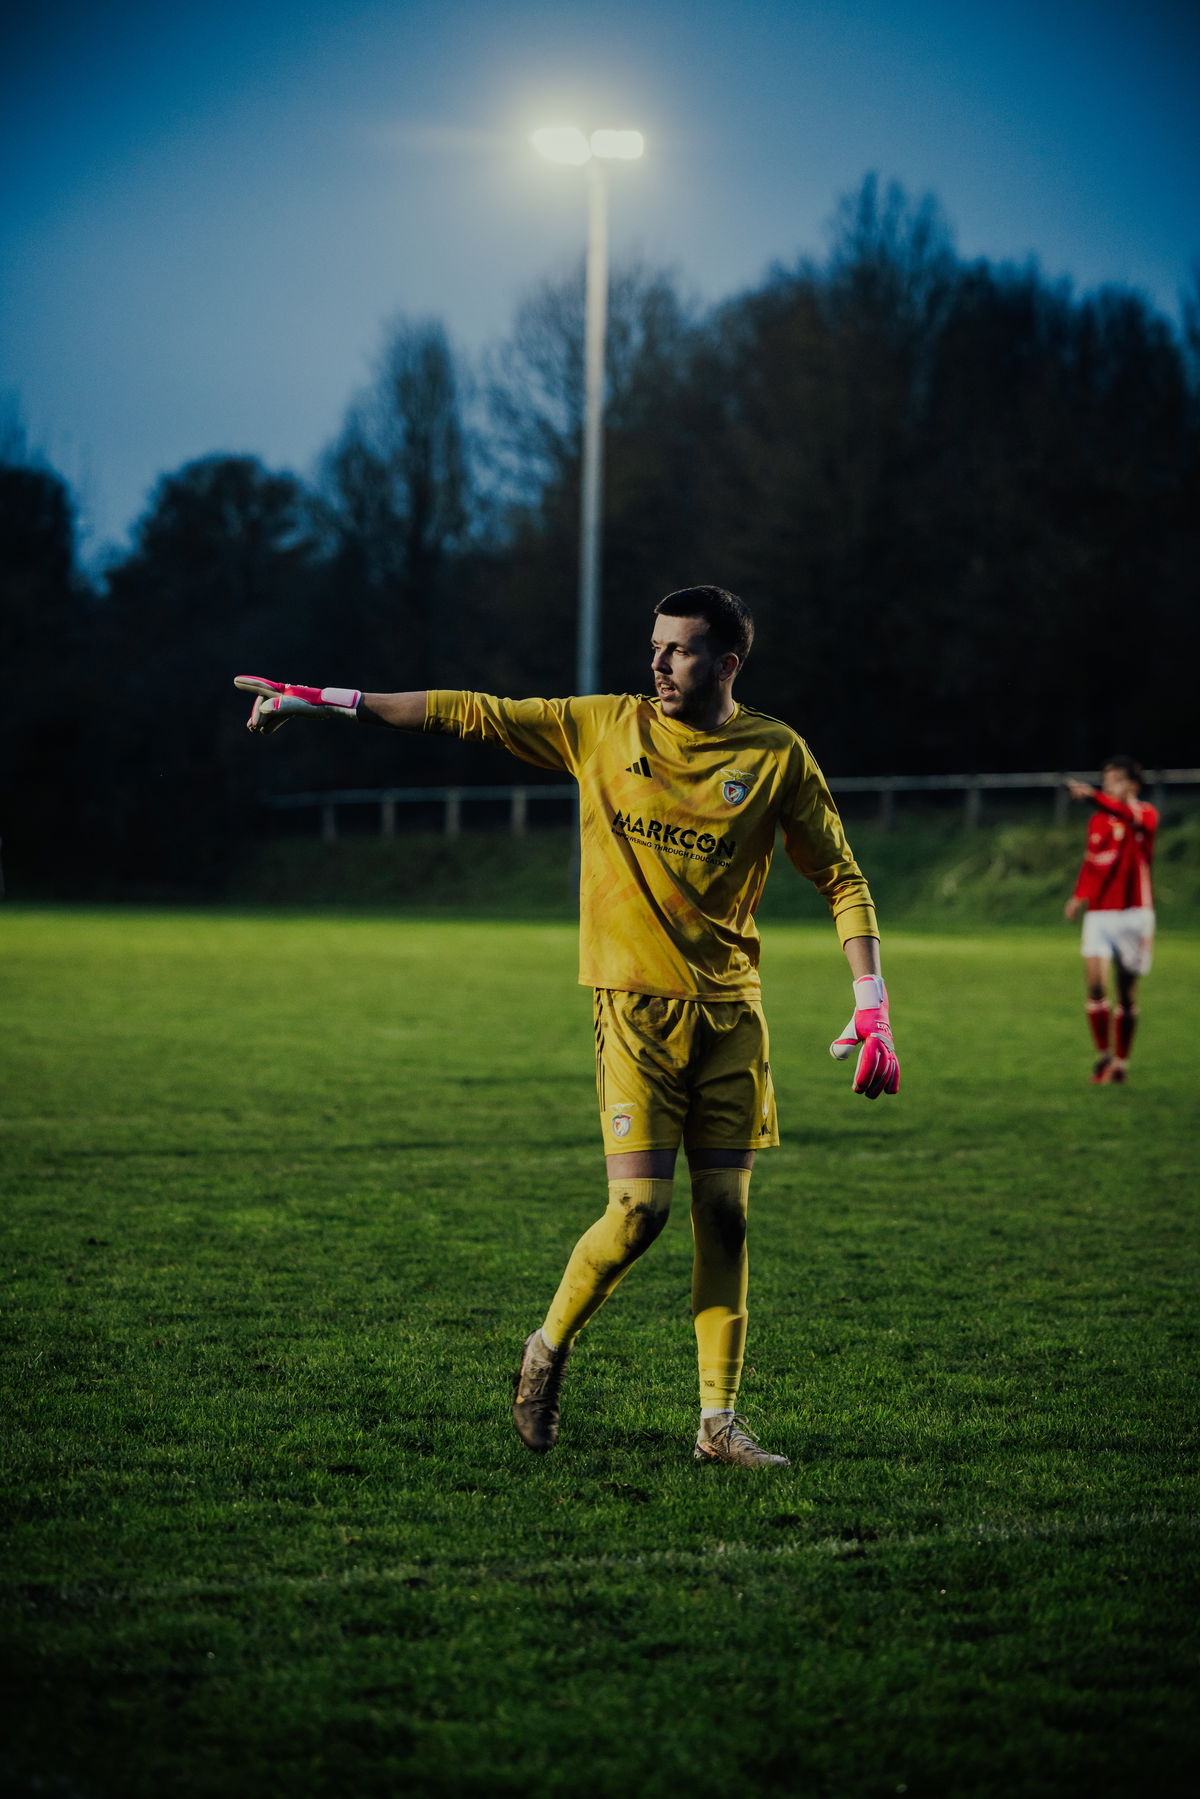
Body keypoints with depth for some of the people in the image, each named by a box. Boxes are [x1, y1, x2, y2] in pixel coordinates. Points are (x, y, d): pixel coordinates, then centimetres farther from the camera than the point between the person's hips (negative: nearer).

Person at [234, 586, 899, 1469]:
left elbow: (842, 879, 5)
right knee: (639, 1208, -11)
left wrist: (872, 1005, -4)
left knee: (725, 1214, 0)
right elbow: (469, 713, 4)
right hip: (637, 1004, -1)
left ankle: (720, 1420, 6)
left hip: (731, 1008, 1)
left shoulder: (777, 754, 1)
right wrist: (325, 700, 2)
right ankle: (549, 1347, 15)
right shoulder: (603, 726, 2)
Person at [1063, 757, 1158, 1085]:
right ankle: (1103, 1057, -3)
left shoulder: (1146, 815, -5)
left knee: (1126, 993, 3)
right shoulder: (1097, 822, 12)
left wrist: (1093, 796, -45)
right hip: (1099, 913, 3)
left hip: (1133, 913, -3)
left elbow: (1132, 816, -30)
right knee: (1095, 983, -14)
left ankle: (1121, 1063, 16)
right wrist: (1080, 896, 8)